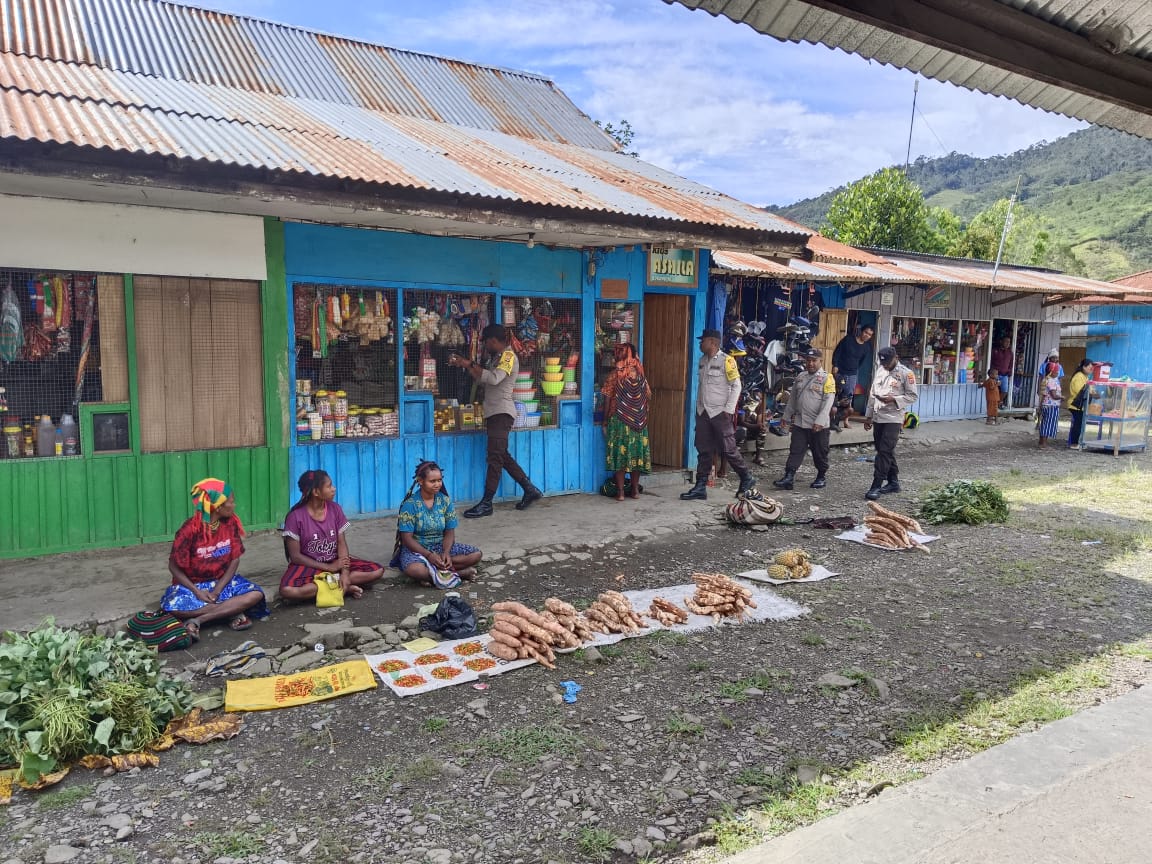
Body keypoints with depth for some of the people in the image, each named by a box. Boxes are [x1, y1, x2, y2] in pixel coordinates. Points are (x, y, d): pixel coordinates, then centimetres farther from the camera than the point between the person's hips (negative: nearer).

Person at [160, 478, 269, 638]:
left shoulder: (231, 523, -7)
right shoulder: (190, 530, -18)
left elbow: (235, 560, -4)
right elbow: (174, 567, -10)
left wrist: (217, 590, -16)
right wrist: (197, 592, -21)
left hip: (222, 581, 3)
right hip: (191, 584, -3)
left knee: (256, 594, -24)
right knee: (173, 608, -35)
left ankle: (197, 620, -25)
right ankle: (232, 612, -24)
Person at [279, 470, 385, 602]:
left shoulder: (335, 509, -2)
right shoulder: (296, 516, -14)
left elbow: (342, 543, -5)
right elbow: (295, 556, -12)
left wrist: (344, 572, -21)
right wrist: (329, 568, -17)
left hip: (335, 562, 3)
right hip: (309, 566, -3)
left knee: (377, 571, -14)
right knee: (287, 590, -37)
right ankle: (345, 588, -24)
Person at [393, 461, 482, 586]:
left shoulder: (445, 501, -1)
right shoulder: (410, 504, -13)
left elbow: (449, 533, -1)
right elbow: (407, 538, -15)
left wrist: (446, 552, -22)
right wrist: (428, 555, -28)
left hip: (441, 546, 5)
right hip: (416, 549, -5)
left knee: (476, 554, -16)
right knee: (414, 570, -40)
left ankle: (433, 574, -22)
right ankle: (459, 573, -25)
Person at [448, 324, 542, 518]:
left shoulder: (508, 356, -9)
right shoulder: (495, 357, 20)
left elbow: (493, 378, -24)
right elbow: (481, 378, 19)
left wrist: (470, 364, -19)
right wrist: (465, 365, 10)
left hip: (502, 412, -10)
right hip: (493, 412, 10)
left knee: (495, 456, -11)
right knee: (502, 456, 12)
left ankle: (486, 503, -12)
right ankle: (530, 490, 20)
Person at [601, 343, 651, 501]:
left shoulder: (615, 376, -9)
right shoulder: (640, 376, 1)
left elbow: (607, 400, -9)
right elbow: (648, 396, 7)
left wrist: (605, 420, 0)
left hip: (619, 421, -3)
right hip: (639, 422, 4)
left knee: (620, 454, 2)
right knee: (636, 453, 11)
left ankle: (620, 492, 2)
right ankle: (635, 489, 16)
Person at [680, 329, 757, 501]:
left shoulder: (726, 361, -11)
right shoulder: (703, 360, 10)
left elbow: (736, 386, -11)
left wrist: (729, 410, -14)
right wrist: (698, 407, 12)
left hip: (720, 413, -6)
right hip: (703, 412, 6)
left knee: (728, 449, -1)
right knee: (704, 451, 6)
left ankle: (747, 479, 18)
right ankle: (700, 488, 9)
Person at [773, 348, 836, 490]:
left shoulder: (827, 378, -6)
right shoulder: (800, 377, 11)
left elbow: (828, 402, -15)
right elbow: (792, 399, 18)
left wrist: (820, 421, -23)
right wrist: (787, 417, 17)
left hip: (818, 425, -5)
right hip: (799, 423, 5)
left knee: (820, 453, 8)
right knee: (795, 451, 0)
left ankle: (821, 477, 23)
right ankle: (788, 477, -2)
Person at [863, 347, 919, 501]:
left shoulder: (906, 373, -7)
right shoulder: (880, 371, 11)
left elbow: (913, 395, -8)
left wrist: (894, 399, -21)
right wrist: (868, 416, 14)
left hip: (893, 419, -7)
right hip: (878, 417, 7)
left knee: (885, 451, -10)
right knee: (884, 451, 12)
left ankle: (876, 486, -9)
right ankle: (893, 482, 23)